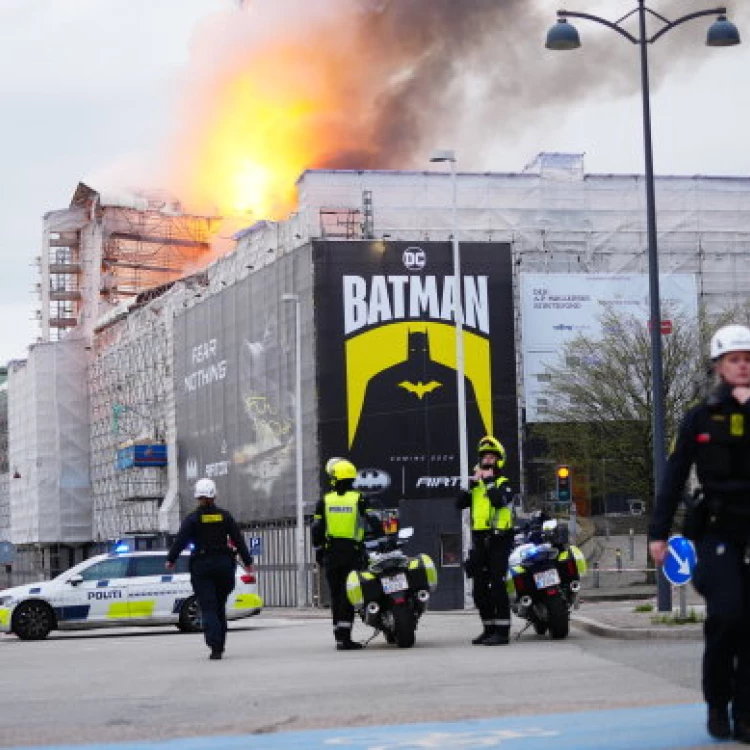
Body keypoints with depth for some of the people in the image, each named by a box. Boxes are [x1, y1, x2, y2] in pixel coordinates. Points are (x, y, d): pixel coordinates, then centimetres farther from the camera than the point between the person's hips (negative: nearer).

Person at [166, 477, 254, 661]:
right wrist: (247, 561, 10)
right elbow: (238, 539, 4)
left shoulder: (193, 518, -5)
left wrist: (170, 559, 4)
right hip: (224, 563, 3)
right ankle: (219, 645, 17)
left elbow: (180, 540, -7)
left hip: (201, 566, -3)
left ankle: (215, 647, -16)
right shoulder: (225, 516, 3)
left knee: (208, 608, -4)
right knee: (220, 606, 16)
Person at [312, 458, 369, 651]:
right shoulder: (359, 500, -2)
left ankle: (339, 636, 11)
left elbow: (317, 530, 5)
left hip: (331, 553, 2)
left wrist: (318, 552, 15)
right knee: (348, 595, -4)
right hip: (353, 553, -2)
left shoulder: (325, 501, 3)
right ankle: (344, 637, -11)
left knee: (336, 595, 9)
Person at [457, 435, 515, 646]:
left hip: (498, 539, -6)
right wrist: (473, 482, -4)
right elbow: (459, 504, 3)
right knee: (480, 588, 8)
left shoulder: (504, 483, 1)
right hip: (479, 539, 7)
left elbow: (499, 501, -22)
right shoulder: (476, 484, 18)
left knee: (497, 585, -12)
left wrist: (489, 481, -12)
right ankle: (489, 628, 17)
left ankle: (502, 631, -12)